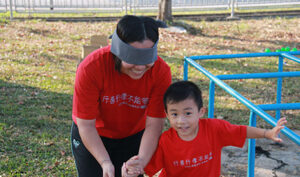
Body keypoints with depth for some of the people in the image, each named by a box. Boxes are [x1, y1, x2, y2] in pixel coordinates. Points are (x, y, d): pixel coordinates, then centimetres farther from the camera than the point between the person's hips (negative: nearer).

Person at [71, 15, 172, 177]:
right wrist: (105, 162, -34)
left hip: (134, 138, 2)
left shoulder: (161, 71, -24)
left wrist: (141, 161, -35)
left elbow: (154, 124, -20)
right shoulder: (90, 68, -30)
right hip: (91, 139, -1)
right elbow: (86, 124, -24)